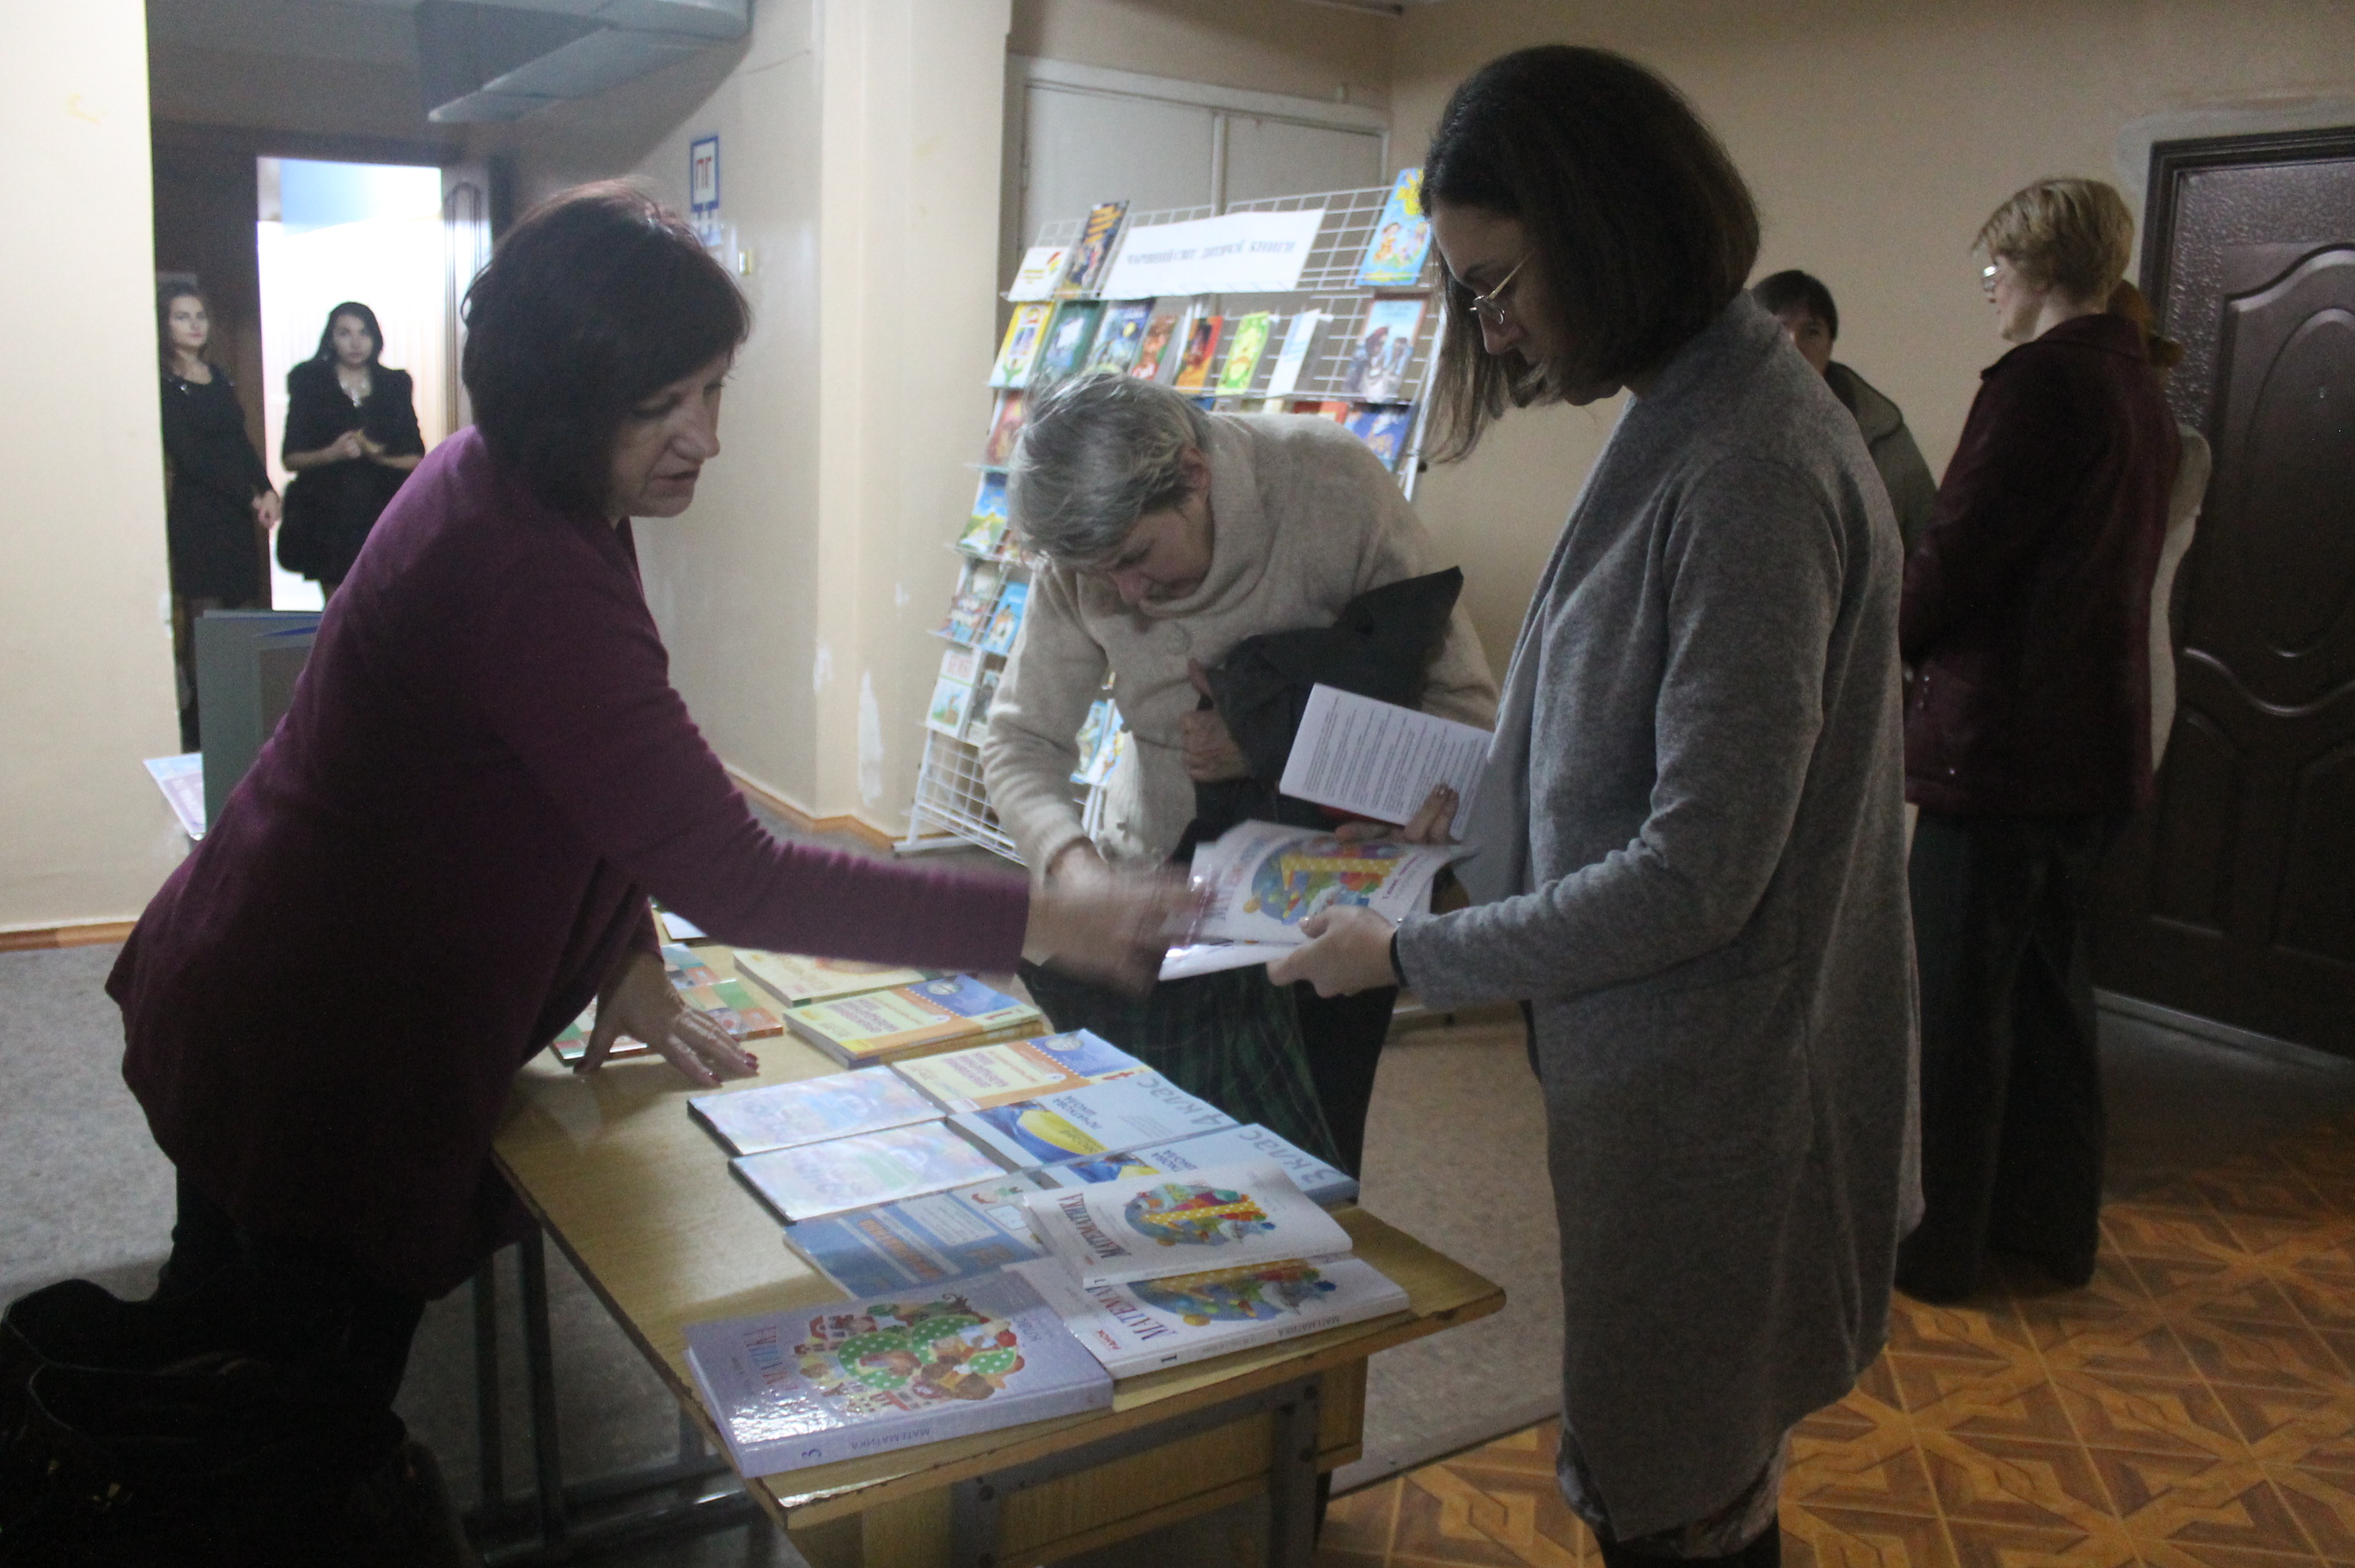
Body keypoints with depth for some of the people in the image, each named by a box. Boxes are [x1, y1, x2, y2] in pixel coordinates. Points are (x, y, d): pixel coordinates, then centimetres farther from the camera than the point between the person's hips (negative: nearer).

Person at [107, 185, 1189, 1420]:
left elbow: (597, 784, 9)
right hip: (318, 1072, -10)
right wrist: (1042, 922, -34)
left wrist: (625, 957, 0)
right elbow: (737, 885, -35)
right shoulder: (526, 581, -34)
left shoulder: (487, 484, -1)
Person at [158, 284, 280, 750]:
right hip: (196, 516, -6)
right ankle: (200, 728, 1)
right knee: (204, 624, -5)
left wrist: (267, 491, -2)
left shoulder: (219, 376, 15)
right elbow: (191, 455, -11)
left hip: (239, 514, 7)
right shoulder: (164, 385, -6)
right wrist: (251, 497, -12)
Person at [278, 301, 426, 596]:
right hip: (327, 514, -1)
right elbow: (290, 458, 3)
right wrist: (331, 453, -16)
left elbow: (417, 459, 8)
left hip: (384, 512, 1)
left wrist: (381, 456, -12)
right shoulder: (309, 381, 8)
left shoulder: (395, 384, 12)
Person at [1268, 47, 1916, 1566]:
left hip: (1710, 1092, -9)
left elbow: (1697, 874, -23)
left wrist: (1411, 954, -16)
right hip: (1667, 1061, 9)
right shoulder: (1686, 422, 7)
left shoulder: (1752, 468, -23)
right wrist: (1482, 802, 10)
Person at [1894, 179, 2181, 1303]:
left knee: (1957, 999, 2)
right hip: (2094, 738, 9)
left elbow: (1957, 557, -17)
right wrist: (1909, 625, 15)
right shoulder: (2136, 387, 13)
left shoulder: (2041, 382, -16)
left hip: (1998, 737, -9)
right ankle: (2053, 1225, 30)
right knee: (2046, 985, 18)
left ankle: (1937, 1242, 14)